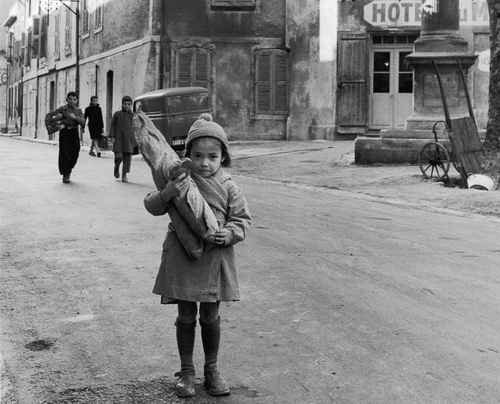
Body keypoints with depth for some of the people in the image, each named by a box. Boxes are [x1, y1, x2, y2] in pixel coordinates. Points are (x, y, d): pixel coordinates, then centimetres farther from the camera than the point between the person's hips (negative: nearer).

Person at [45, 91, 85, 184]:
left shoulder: (78, 111, 7)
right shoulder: (62, 109, 0)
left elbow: (83, 122, -8)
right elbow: (49, 115, 2)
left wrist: (75, 117, -24)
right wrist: (48, 125, -11)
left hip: (74, 133, 3)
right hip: (64, 132, -3)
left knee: (74, 155, 5)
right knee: (64, 154, -8)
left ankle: (68, 171, 30)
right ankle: (65, 176, -2)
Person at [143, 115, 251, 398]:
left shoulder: (228, 187, -3)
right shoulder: (180, 181, -5)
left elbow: (243, 218, 2)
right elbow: (152, 206, -9)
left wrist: (230, 233, -18)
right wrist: (167, 193, -29)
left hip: (215, 260, 1)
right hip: (182, 258, 0)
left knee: (211, 318, 12)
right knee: (186, 317, 10)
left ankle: (212, 369, 29)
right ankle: (186, 371, 25)